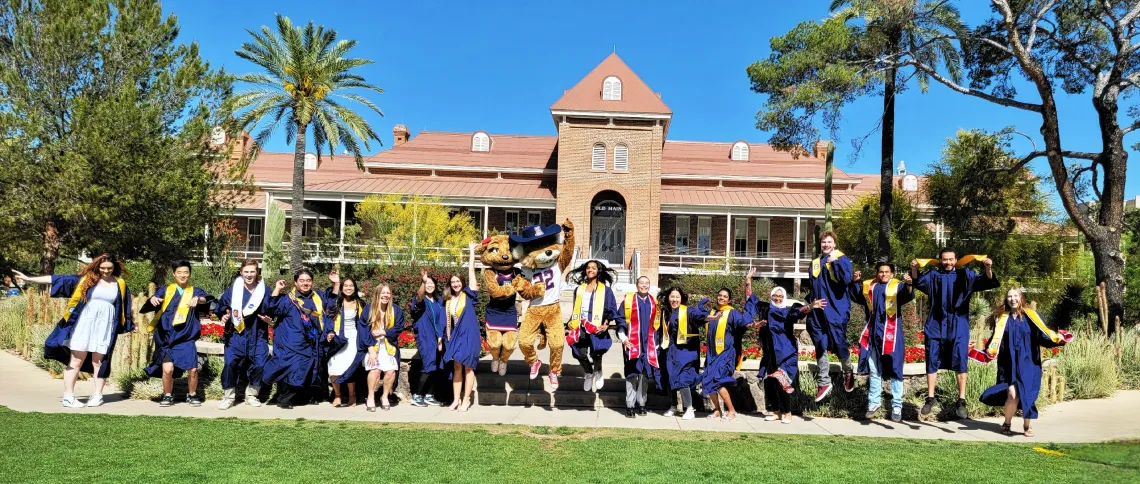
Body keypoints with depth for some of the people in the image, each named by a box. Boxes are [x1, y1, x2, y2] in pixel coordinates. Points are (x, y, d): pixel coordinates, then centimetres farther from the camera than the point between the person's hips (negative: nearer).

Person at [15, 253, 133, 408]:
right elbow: (58, 279, 3)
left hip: (105, 327, 1)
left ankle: (97, 395, 11)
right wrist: (29, 279, 1)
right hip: (84, 324, -1)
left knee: (99, 361, 4)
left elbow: (124, 306, 15)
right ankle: (68, 397, 5)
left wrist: (128, 324, 15)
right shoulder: (85, 279, 3)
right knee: (76, 361, 0)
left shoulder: (119, 284, 7)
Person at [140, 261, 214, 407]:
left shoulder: (195, 291, 10)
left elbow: (208, 299, -11)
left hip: (186, 338, 0)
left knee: (192, 369, -7)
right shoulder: (165, 290, 11)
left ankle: (192, 395, 16)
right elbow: (149, 306, -4)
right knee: (167, 369, -12)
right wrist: (152, 299, -27)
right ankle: (167, 396, 12)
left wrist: (198, 299, -33)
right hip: (166, 338, 0)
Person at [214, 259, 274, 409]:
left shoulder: (265, 291, 1)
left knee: (258, 365, 0)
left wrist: (270, 319, -11)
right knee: (230, 364, -7)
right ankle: (228, 397, 9)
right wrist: (224, 315, -9)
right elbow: (221, 305, 10)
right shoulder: (233, 289, 1)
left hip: (257, 336, 0)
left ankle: (251, 396, 19)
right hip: (236, 334, 0)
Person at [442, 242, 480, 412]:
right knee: (456, 366, 6)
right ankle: (455, 400, 12)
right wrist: (449, 338, 8)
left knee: (468, 367, 0)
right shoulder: (448, 301, 10)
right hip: (456, 336, 4)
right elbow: (448, 322, 13)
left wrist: (472, 251, -2)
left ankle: (466, 400, 6)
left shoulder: (468, 295, -2)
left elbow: (471, 270, -5)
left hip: (469, 335, -4)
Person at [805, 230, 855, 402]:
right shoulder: (815, 263, 14)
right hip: (817, 311, 5)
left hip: (836, 311, -5)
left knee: (839, 344, 1)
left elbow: (846, 279, -21)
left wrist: (835, 261, -23)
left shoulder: (842, 259, -4)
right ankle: (823, 382, 14)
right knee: (820, 347, 6)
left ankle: (848, 373, 28)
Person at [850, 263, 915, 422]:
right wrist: (855, 282, 6)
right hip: (873, 333, 5)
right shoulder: (868, 286, 11)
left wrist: (909, 285, -44)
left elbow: (908, 295, -22)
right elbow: (856, 297, 23)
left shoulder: (897, 286, -2)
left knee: (894, 370, 1)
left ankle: (897, 406, 9)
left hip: (890, 334, -4)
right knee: (874, 370, 13)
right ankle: (874, 401, 24)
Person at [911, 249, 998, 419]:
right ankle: (930, 398, 11)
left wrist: (988, 268, -25)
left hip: (958, 325, -1)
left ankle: (961, 401, 4)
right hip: (936, 325, 1)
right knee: (932, 361, 3)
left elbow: (986, 282, -5)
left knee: (960, 362, -3)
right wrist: (914, 269, -25)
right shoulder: (933, 275, 8)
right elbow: (918, 283, -5)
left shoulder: (965, 275, 6)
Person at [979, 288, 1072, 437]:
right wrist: (990, 351, -16)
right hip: (1009, 364, 0)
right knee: (1013, 395, -10)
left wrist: (1057, 338, -20)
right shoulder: (1002, 318, 5)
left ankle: (1027, 426, 21)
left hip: (1027, 363, 0)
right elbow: (996, 340, 1)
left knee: (1027, 395, -1)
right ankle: (1007, 424, 13)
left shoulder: (1030, 316, 2)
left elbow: (1043, 334, -3)